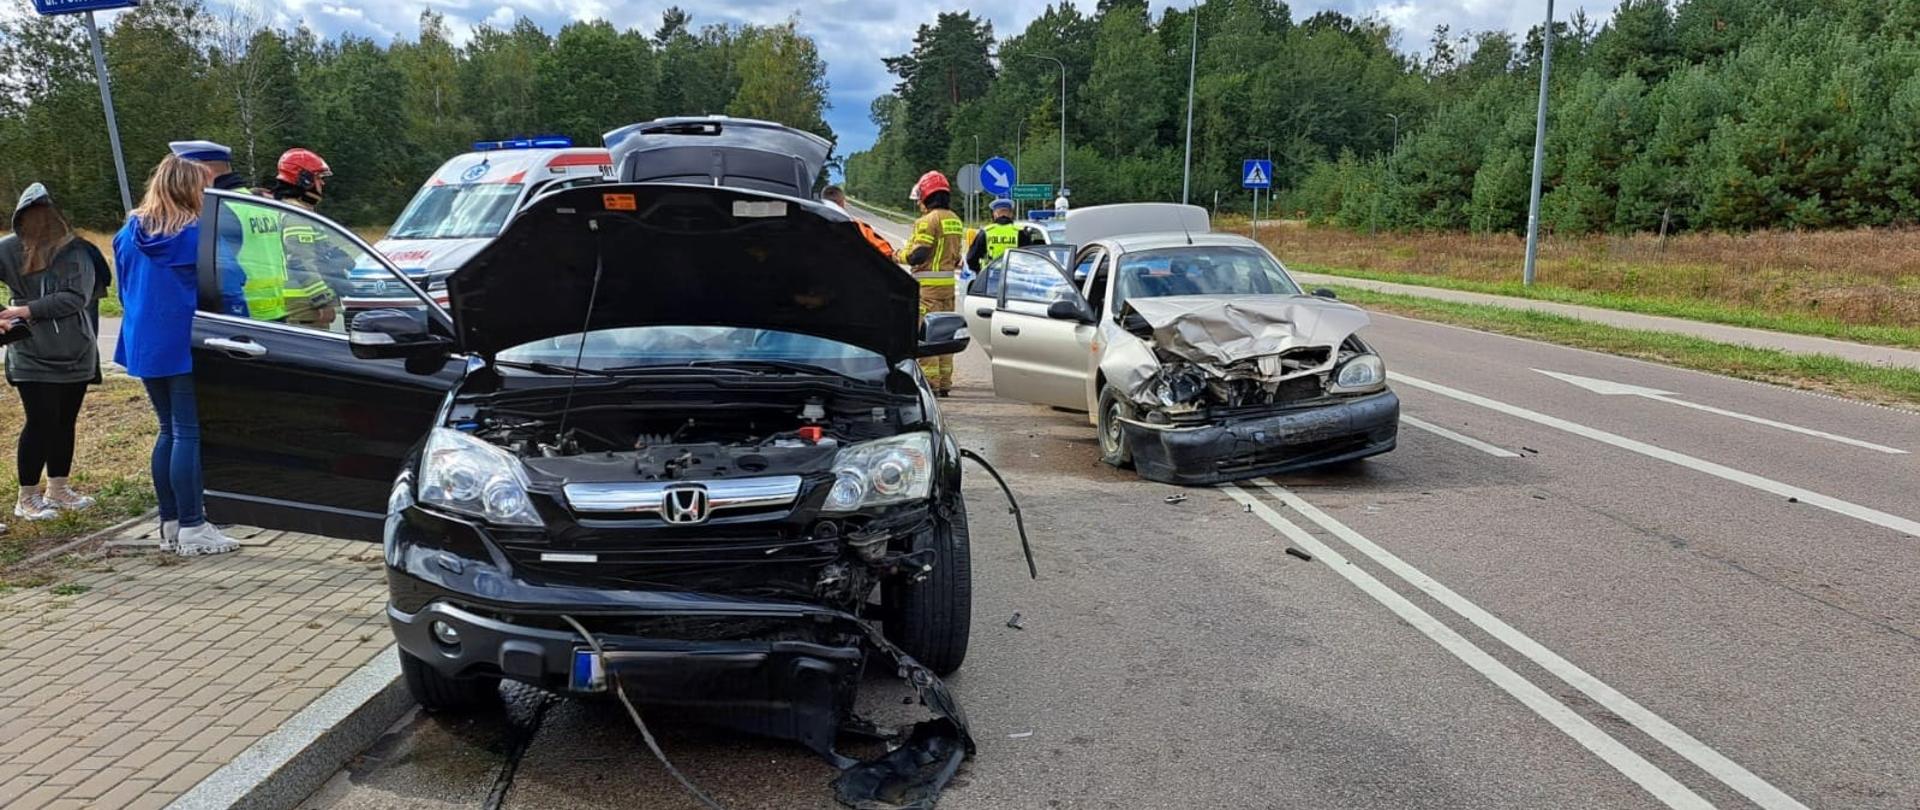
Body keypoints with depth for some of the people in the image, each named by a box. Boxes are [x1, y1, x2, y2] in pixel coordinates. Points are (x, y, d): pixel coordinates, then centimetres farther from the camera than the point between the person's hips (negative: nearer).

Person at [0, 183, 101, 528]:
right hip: (32, 355, -2)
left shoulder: (77, 250, -5)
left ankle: (58, 489, 25)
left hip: (75, 354, 2)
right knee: (41, 423, -1)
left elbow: (77, 297, -14)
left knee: (65, 422, 12)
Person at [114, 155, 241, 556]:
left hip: (143, 344, 7)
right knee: (189, 433, -5)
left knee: (169, 430, 14)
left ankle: (171, 523, 17)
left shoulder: (129, 232, 9)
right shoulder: (197, 233, -12)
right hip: (184, 345, -7)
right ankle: (192, 527, -4)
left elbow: (125, 289, 17)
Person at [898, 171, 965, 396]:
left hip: (928, 284, -8)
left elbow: (917, 254, -18)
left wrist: (897, 256, -1)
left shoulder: (928, 220, -13)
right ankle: (945, 383, 16)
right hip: (948, 282, 8)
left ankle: (929, 382, -5)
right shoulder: (955, 221, 13)